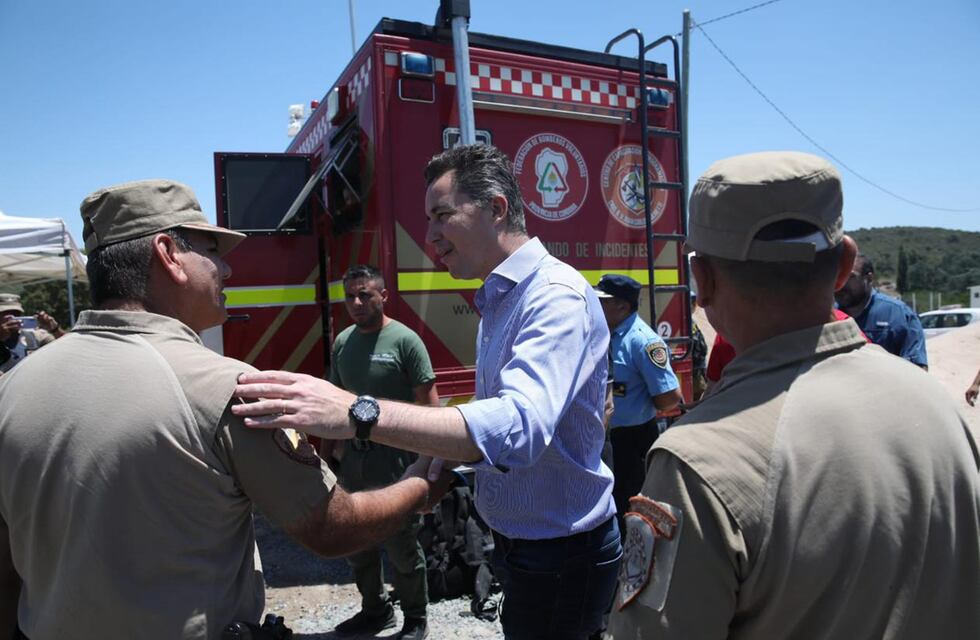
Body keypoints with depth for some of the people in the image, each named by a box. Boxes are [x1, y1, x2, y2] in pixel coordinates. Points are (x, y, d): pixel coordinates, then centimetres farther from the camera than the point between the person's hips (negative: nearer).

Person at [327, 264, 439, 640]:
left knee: (403, 548, 7)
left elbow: (429, 405, -12)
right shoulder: (342, 342, 6)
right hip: (353, 457, 7)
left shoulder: (405, 340, -12)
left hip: (396, 459, -6)